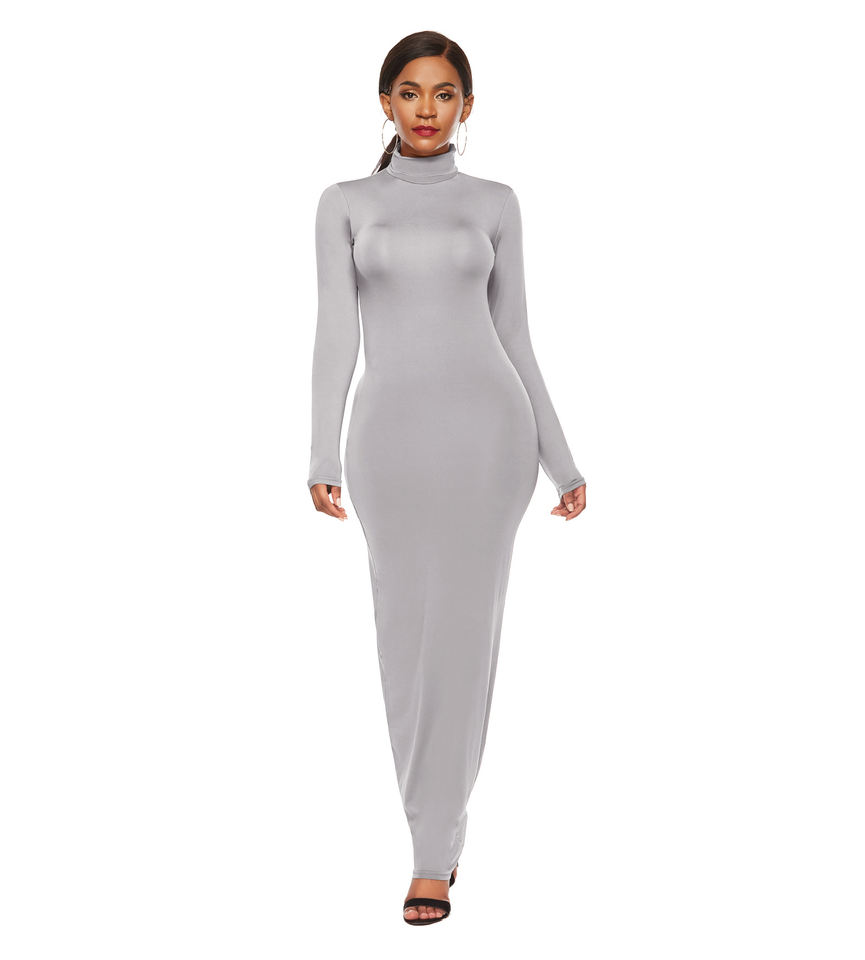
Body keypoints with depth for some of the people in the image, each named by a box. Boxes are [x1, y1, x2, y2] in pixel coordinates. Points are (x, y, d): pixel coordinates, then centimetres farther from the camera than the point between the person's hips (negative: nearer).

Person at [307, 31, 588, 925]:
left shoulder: (493, 204, 10)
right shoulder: (345, 204, 9)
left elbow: (515, 339, 12)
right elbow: (336, 336, 0)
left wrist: (560, 459, 9)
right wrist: (322, 458, -10)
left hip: (486, 424, 0)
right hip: (393, 435, 1)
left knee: (461, 631, -2)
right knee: (409, 632, 8)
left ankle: (433, 858, 8)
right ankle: (441, 818, 30)